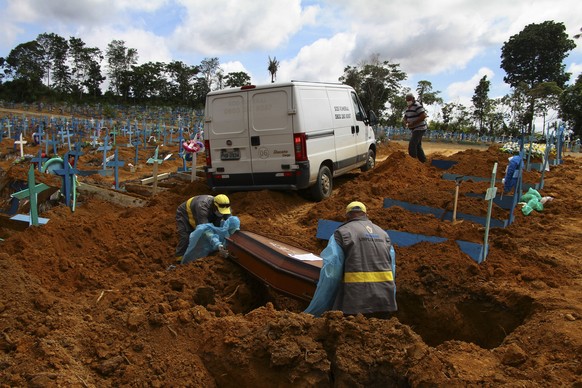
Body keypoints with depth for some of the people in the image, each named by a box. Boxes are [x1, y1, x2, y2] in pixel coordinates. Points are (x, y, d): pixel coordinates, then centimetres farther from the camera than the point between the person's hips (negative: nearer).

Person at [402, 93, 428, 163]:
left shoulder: (417, 106, -15)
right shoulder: (408, 107, 14)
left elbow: (423, 116, -23)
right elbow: (405, 118, 15)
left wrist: (413, 123, -23)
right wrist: (405, 122, -9)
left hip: (419, 129, -10)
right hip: (415, 130, 10)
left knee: (412, 146, -17)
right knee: (418, 147, 15)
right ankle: (424, 162, 24)